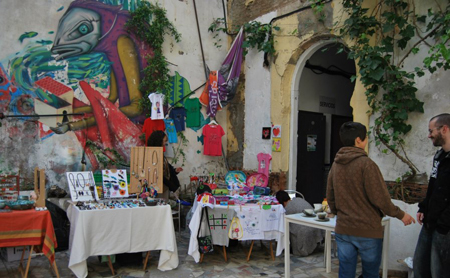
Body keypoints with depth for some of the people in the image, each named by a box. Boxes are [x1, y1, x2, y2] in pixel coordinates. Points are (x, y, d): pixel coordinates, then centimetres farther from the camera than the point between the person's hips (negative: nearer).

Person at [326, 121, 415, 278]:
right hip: (367, 230, -5)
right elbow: (380, 198, -15)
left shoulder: (336, 164, 3)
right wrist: (400, 215, 1)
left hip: (343, 230, 5)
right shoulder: (366, 164, -15)